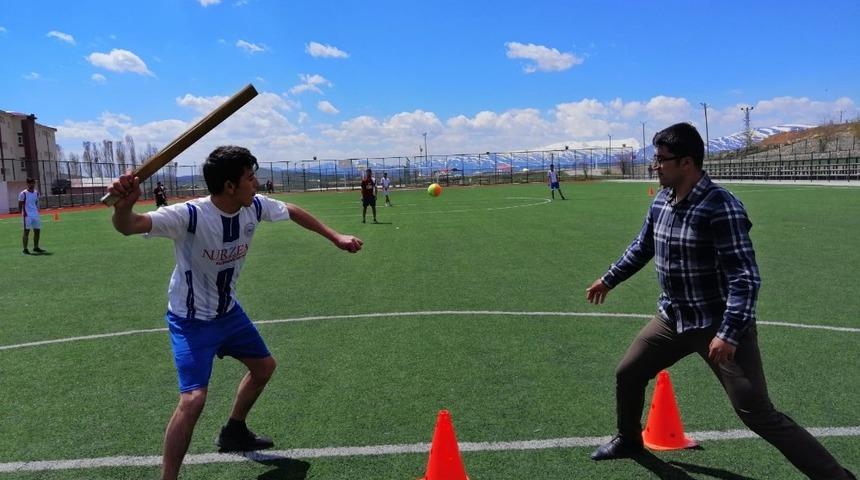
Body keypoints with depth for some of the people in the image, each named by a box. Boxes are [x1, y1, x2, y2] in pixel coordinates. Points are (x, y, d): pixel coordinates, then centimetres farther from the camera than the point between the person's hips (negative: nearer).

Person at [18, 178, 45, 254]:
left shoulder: (36, 193, 11)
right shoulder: (23, 193, -7)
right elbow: (20, 205, -6)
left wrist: (37, 212, 13)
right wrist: (22, 213, -13)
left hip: (35, 215, 6)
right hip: (27, 216, -6)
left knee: (37, 231, 8)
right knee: (26, 231, -4)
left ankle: (36, 248, 20)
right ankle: (25, 249, 2)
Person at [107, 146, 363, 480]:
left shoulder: (254, 207, -13)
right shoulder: (189, 215, -32)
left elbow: (291, 212, 6)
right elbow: (128, 227, -45)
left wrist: (335, 237, 8)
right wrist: (123, 206, -68)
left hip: (228, 310, 8)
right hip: (191, 320, -7)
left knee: (264, 367, 20)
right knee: (193, 399, -21)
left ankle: (234, 433, 44)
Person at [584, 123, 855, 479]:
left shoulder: (721, 207, -23)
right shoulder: (661, 201, 1)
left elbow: (745, 277, -25)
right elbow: (641, 247, 19)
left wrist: (729, 333, -30)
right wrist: (609, 279, 27)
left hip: (720, 325, -7)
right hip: (673, 318, 8)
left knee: (758, 415, -8)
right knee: (627, 373, 15)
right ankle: (629, 439, 41)